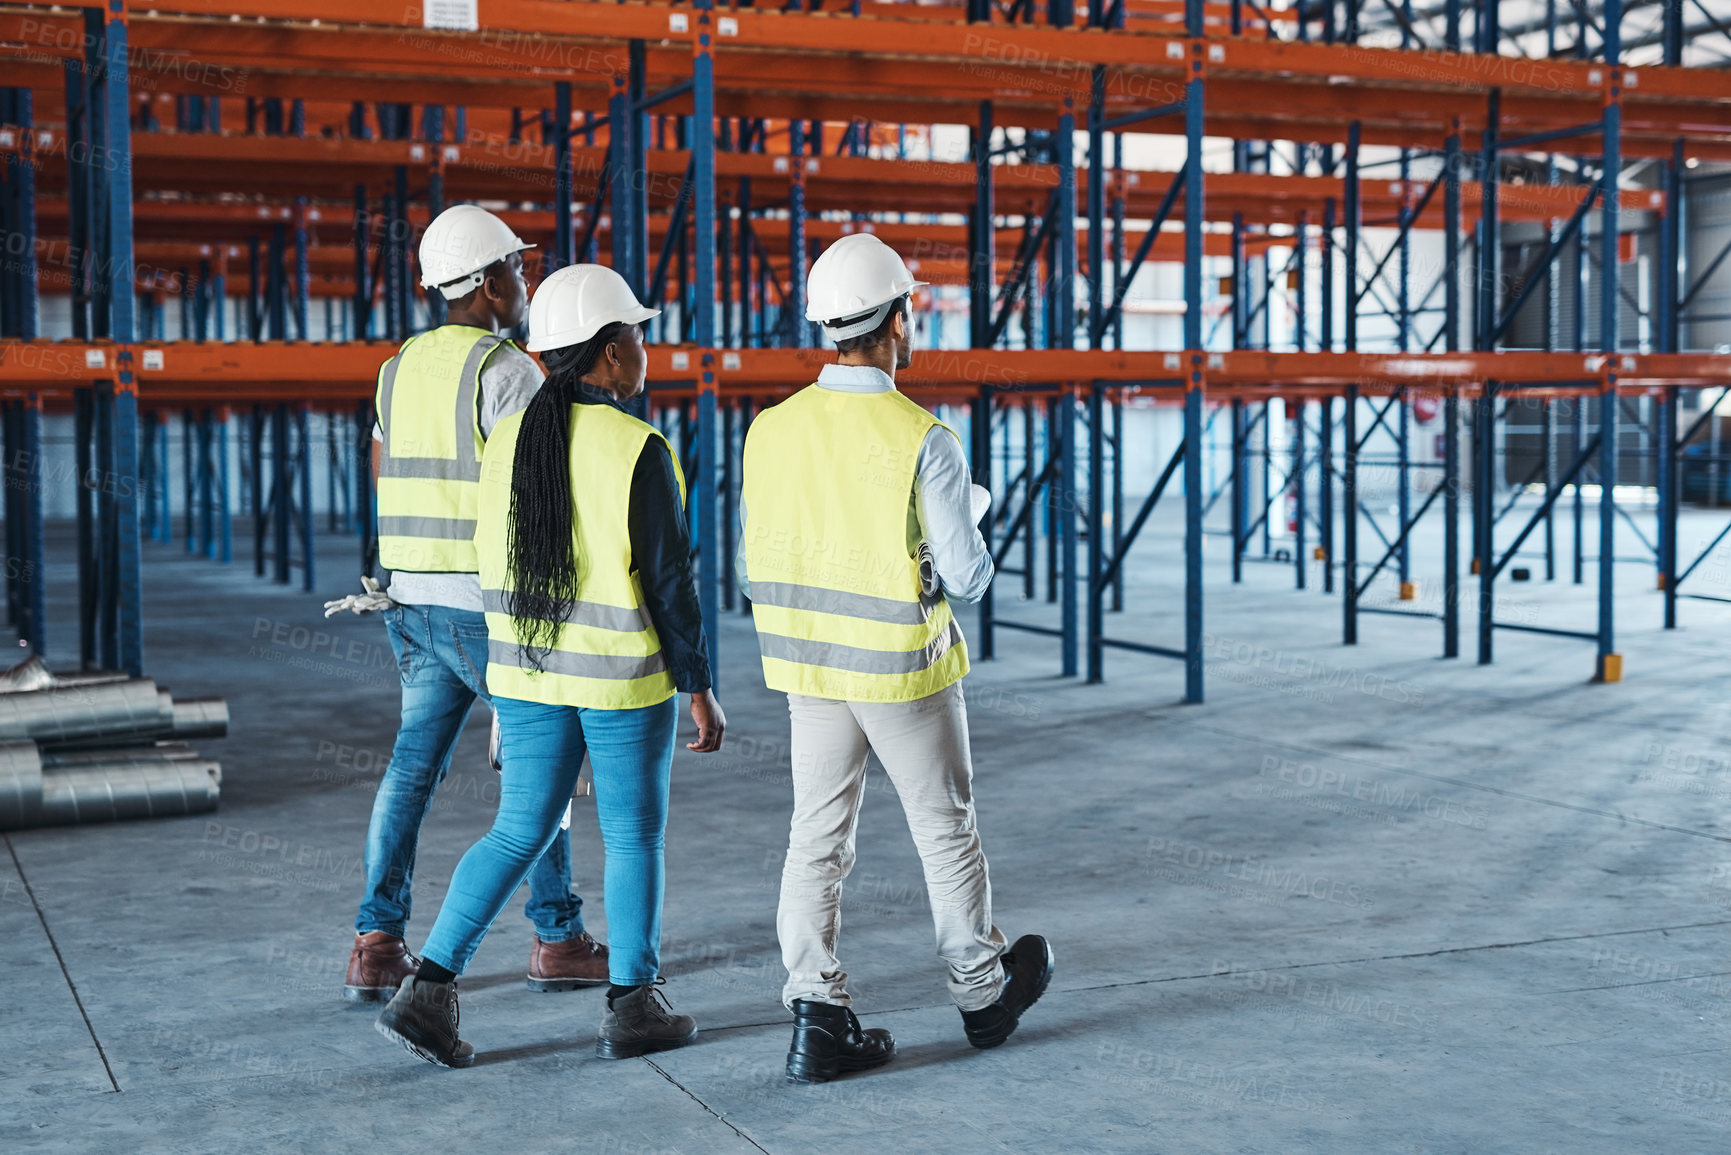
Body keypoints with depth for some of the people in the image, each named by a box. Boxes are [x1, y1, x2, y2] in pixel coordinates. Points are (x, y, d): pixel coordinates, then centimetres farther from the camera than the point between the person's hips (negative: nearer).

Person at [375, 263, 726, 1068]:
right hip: (624, 676, -5)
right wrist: (700, 689, -5)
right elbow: (668, 581, -14)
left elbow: (494, 563, 7)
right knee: (634, 837, 10)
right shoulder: (639, 451, -16)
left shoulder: (510, 437, 1)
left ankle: (429, 990, 6)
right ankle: (632, 1010, 19)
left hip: (528, 669, 5)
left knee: (519, 832, 13)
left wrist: (512, 669, 17)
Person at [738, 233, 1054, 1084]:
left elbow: (754, 569, 3)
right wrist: (971, 514, 5)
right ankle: (982, 991, 31)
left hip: (809, 665, 4)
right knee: (946, 833, 14)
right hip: (904, 671, -4)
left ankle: (817, 1017, 4)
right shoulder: (922, 439, -19)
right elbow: (967, 578, -15)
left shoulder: (772, 430, -4)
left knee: (818, 838, 9)